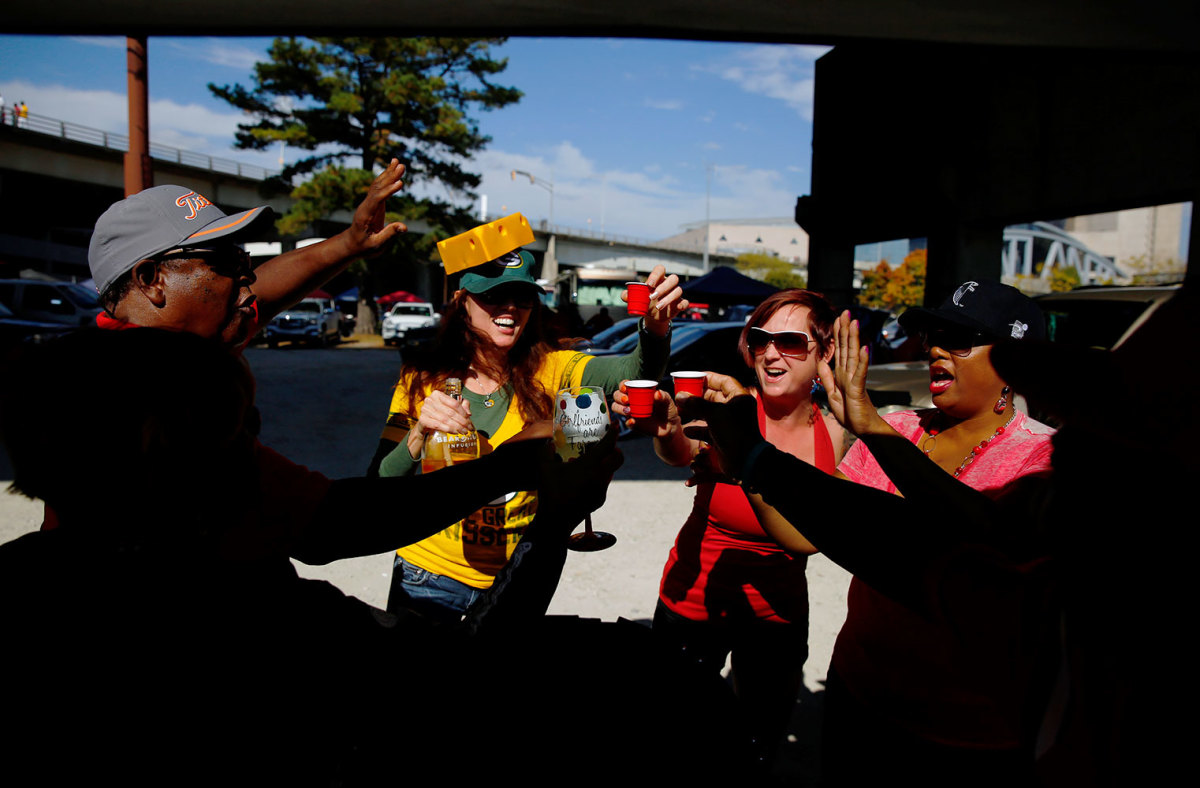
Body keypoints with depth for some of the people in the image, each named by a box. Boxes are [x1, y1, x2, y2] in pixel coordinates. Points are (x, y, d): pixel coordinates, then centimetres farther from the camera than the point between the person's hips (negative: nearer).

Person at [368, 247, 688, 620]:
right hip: (430, 577, 0)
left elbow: (632, 374, -28)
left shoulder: (548, 371, -10)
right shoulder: (421, 381, -8)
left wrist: (655, 329, -48)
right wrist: (419, 435, -29)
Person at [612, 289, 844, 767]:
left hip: (779, 613, 3)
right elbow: (684, 452, -40)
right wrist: (668, 431, -60)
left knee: (761, 747, 20)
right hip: (694, 599, -3)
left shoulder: (832, 432, -6)